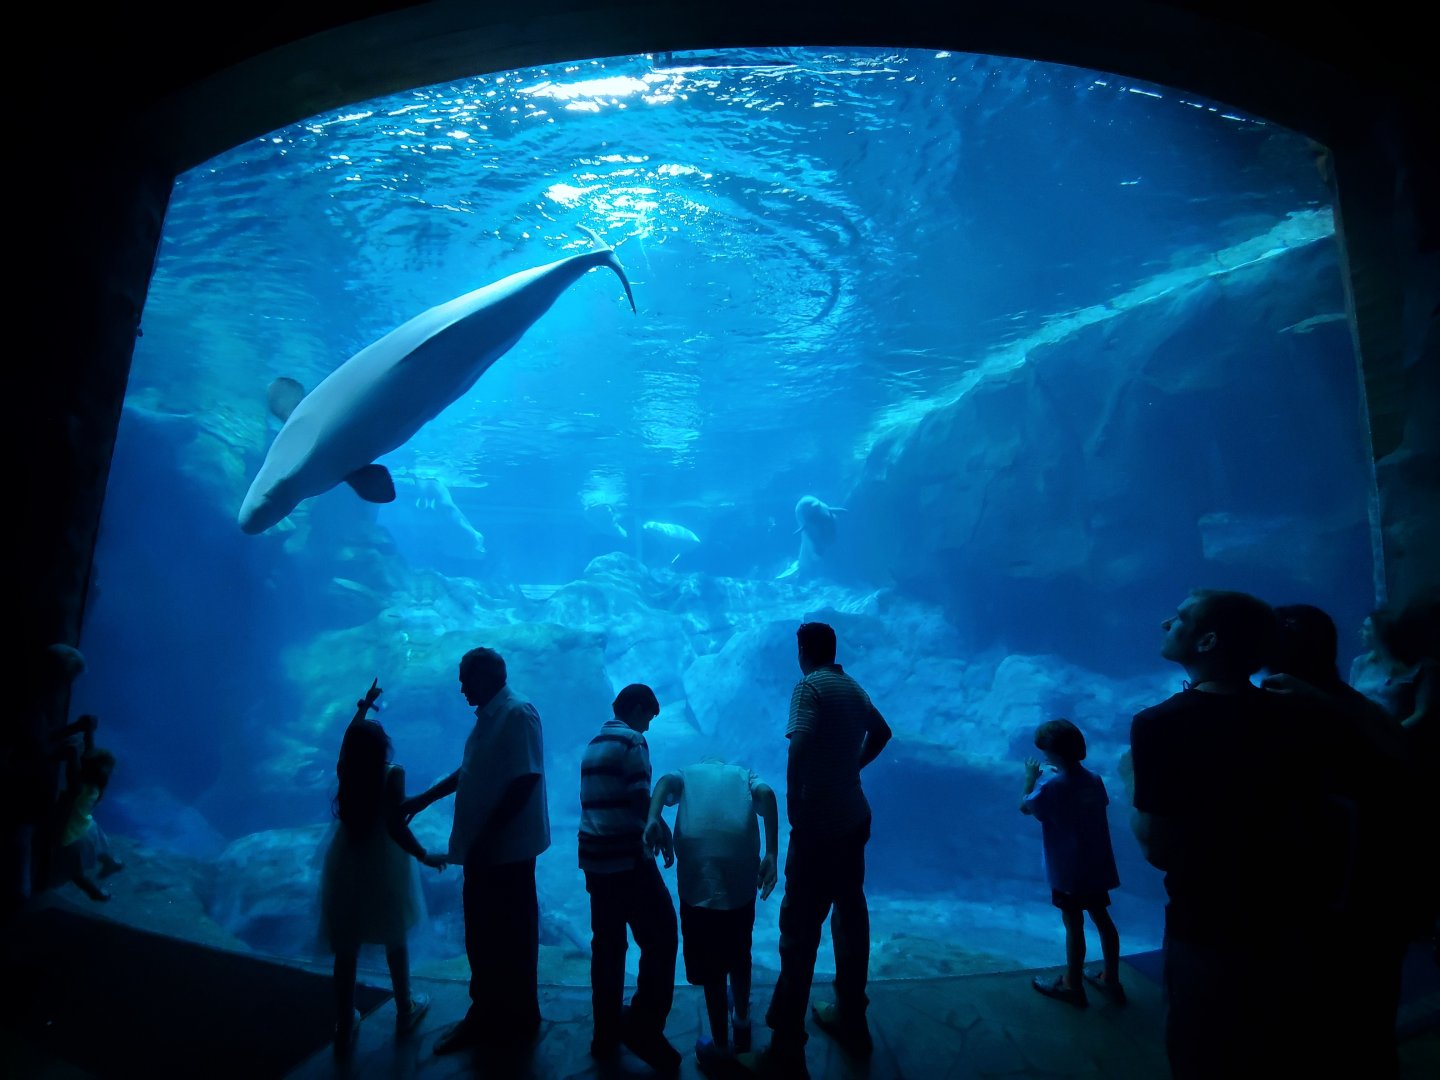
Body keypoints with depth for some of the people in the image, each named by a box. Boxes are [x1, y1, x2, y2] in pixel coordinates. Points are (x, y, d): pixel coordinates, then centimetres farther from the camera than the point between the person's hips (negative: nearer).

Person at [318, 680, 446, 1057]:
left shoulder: (344, 769, -6)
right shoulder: (392, 774, -20)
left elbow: (351, 738, 15)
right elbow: (396, 827, -23)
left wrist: (364, 706, 25)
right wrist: (425, 857, -12)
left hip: (346, 866, 3)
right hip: (383, 866, -3)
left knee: (346, 951, 13)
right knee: (395, 941, 17)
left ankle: (345, 1030, 24)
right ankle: (405, 1010, 34)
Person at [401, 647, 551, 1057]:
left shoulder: (518, 714, -19)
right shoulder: (487, 716, 11)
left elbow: (526, 779, -25)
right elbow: (468, 772, 23)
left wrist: (488, 836, -23)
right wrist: (424, 799, 24)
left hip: (508, 850, -9)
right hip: (482, 849, 9)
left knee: (511, 939, 7)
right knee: (481, 936, 19)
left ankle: (519, 1023, 24)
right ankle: (485, 1015, 36)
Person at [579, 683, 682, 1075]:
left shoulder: (593, 745, 15)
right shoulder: (631, 740, -10)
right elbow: (641, 799, -15)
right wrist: (663, 830, 1)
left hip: (595, 857, 8)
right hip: (627, 856, -8)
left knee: (607, 945, 14)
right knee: (661, 938, 1)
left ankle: (607, 1035, 22)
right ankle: (644, 1027, 0)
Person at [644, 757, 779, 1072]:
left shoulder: (687, 773, 25)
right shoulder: (743, 774, 26)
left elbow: (665, 781, 1)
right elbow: (765, 793, 4)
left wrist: (653, 819, -17)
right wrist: (771, 853, -4)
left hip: (698, 874, -2)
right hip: (741, 871, 2)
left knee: (711, 968, 16)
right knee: (739, 954, 27)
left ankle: (720, 1049, 31)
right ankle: (742, 1023, 49)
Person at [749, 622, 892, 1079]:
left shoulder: (809, 686, -13)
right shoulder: (853, 688, 9)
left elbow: (799, 749, -27)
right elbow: (881, 732, 27)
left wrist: (793, 807, -16)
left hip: (818, 824, -8)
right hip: (855, 820, 8)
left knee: (800, 930, -2)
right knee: (850, 914, 19)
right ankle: (852, 1021, 34)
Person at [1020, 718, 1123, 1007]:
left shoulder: (1052, 787, -21)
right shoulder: (1094, 780, -3)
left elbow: (1024, 807, -5)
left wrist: (1031, 778, 8)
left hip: (1068, 871, -6)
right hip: (1097, 866, 6)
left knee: (1073, 925, 6)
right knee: (1101, 918, 18)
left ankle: (1072, 986, 22)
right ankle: (1111, 981, 32)